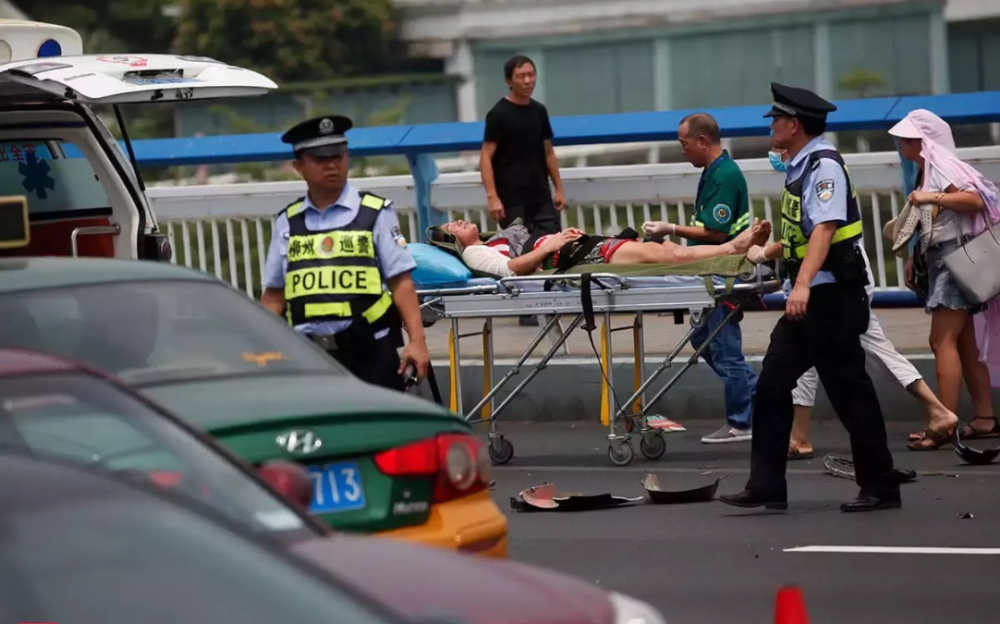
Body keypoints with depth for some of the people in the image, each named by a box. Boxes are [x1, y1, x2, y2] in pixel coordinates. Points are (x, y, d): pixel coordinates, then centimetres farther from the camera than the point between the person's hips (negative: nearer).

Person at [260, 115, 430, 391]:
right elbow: (274, 295, 13)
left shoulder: (375, 213, 0)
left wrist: (417, 340, -12)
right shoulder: (287, 223, 10)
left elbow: (400, 281, -3)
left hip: (369, 352, -3)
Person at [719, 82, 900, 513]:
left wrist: (803, 284, -36)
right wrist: (768, 252, 38)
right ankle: (766, 487, 7)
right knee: (772, 385, 5)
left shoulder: (824, 166, -15)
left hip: (831, 295, -10)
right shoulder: (800, 166, 14)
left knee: (849, 390, -3)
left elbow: (825, 228, -26)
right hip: (806, 298, 10)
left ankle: (880, 488, 6)